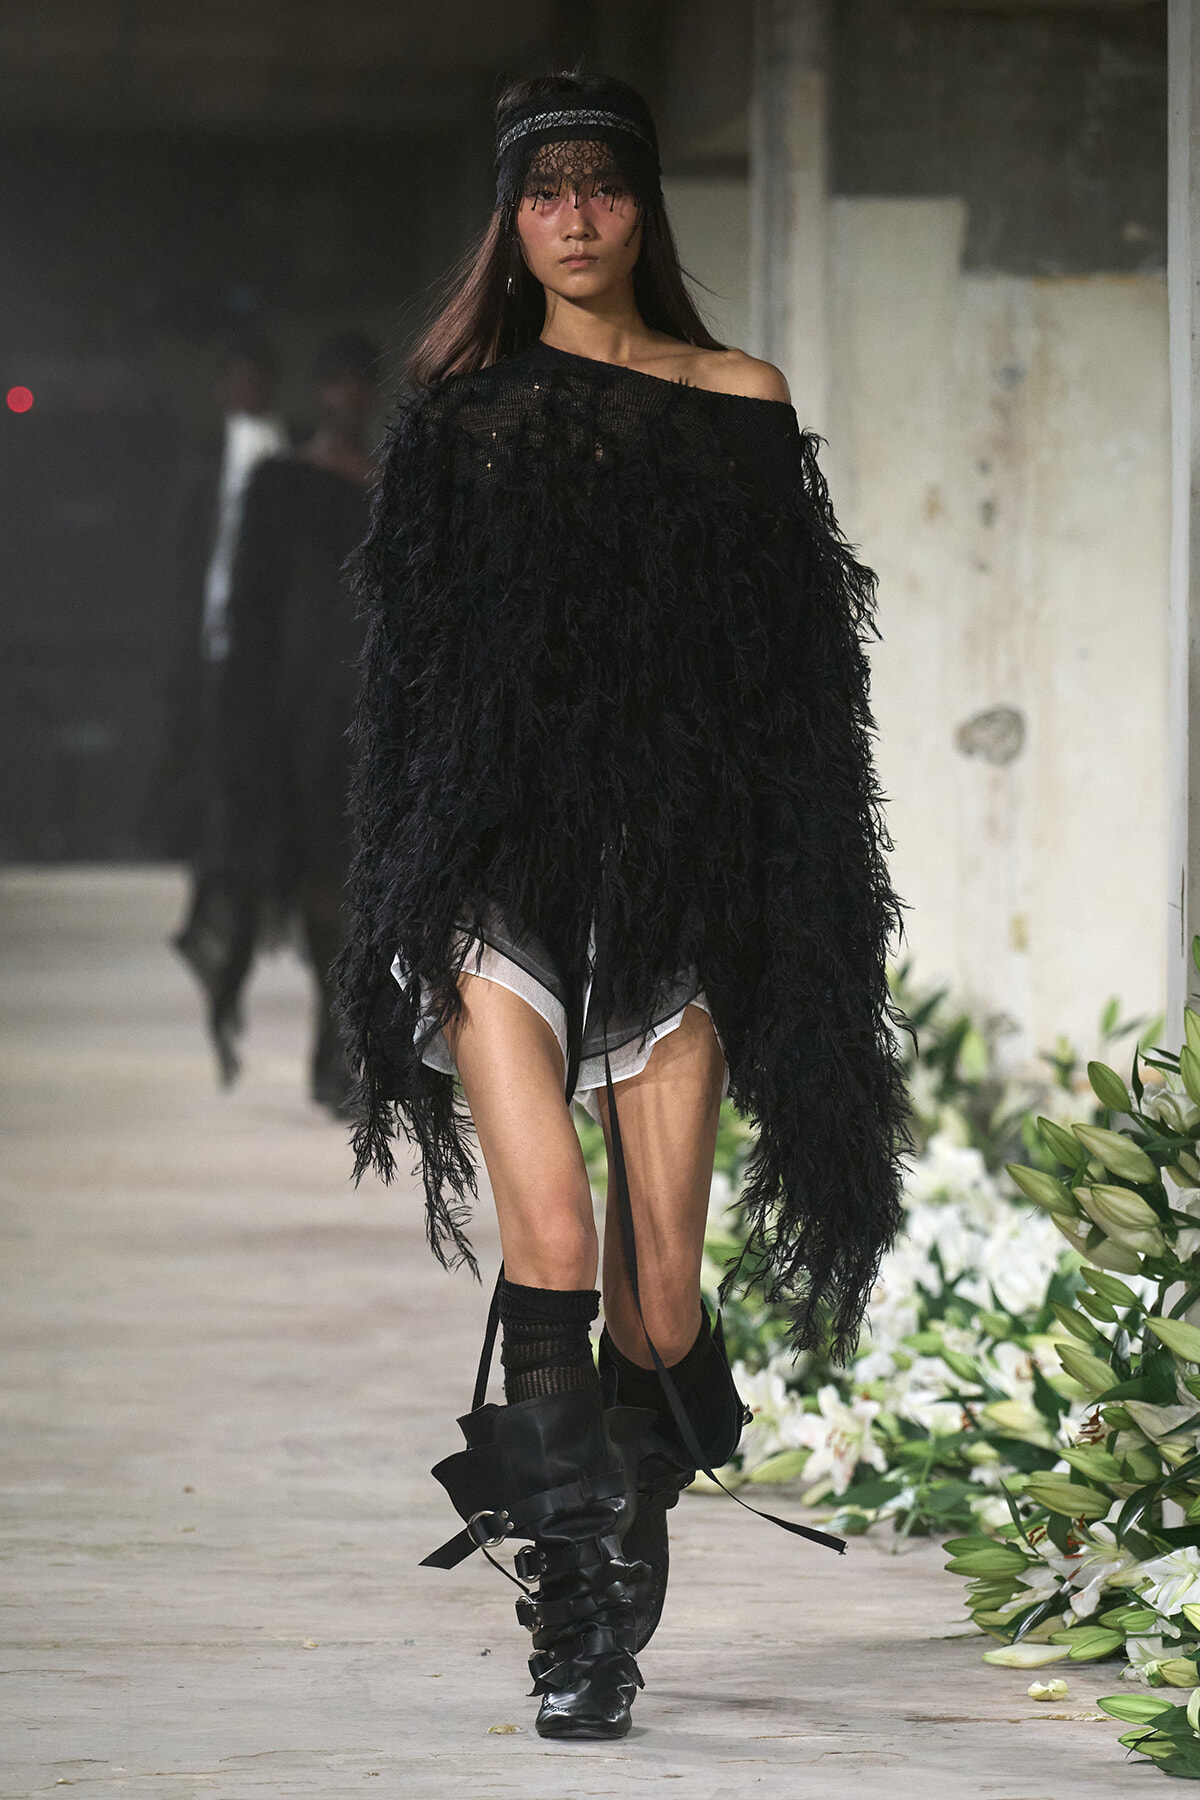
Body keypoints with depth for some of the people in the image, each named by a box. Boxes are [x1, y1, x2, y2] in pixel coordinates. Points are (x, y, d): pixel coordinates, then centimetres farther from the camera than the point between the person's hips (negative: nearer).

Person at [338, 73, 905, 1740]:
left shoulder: (742, 405, 8)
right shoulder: (463, 414, 9)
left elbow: (801, 673, 8)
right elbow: (412, 665, 10)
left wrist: (794, 904, 0)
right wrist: (415, 896, 5)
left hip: (680, 872, 1)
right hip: (503, 865, -1)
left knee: (659, 1294, -2)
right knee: (551, 1241, -18)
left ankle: (623, 1553, 26)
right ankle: (576, 1617, -11)